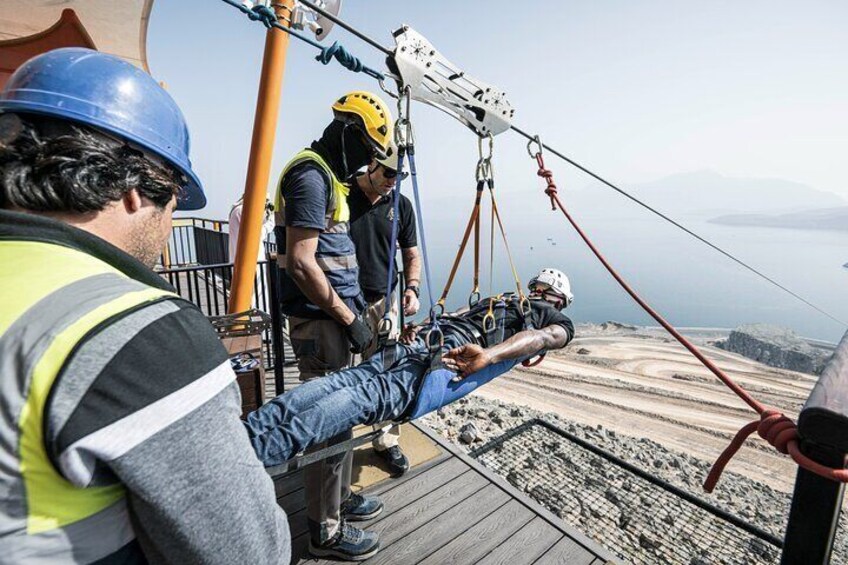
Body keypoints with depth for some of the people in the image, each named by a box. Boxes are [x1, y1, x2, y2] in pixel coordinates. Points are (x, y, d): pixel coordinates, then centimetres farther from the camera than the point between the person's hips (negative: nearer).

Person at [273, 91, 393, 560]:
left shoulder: (327, 175, 18)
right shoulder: (311, 175, -14)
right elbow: (300, 263, -21)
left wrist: (353, 306, 19)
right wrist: (349, 318, -16)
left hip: (332, 315, 10)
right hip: (319, 322, -10)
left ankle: (339, 497, 38)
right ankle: (326, 531, 21)